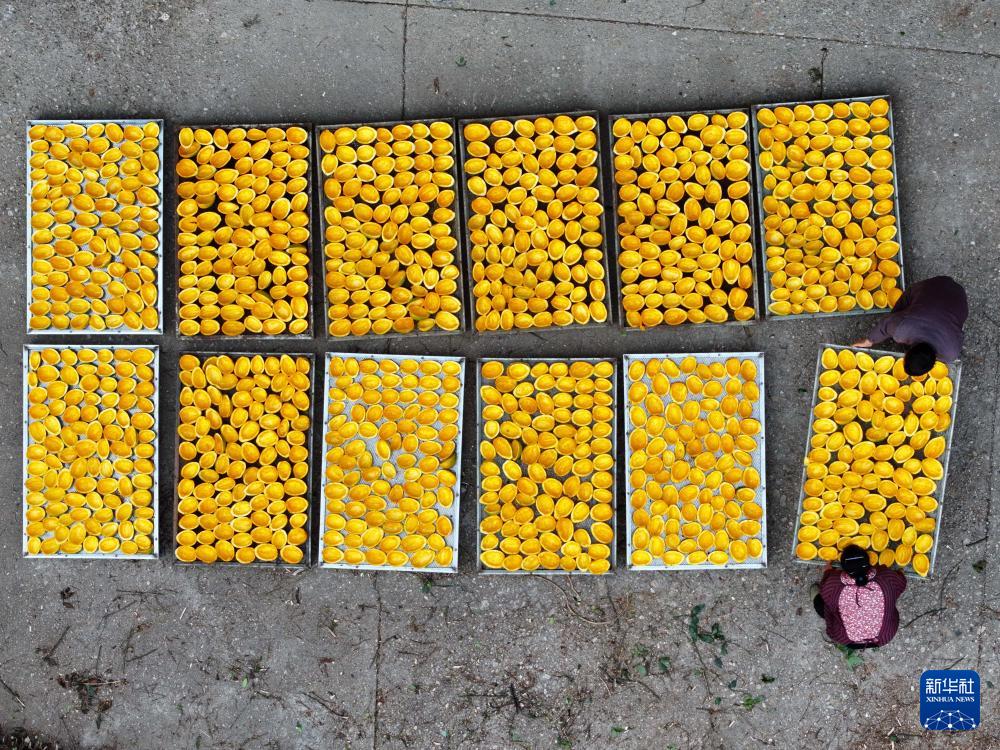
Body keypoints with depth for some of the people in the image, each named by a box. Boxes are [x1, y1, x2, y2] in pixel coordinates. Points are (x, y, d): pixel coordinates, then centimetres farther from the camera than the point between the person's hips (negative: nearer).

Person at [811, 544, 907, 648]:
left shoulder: (832, 585, -32)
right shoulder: (888, 579, -31)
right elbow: (901, 581, -6)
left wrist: (828, 571, 14)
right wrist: (881, 568, 13)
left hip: (846, 640, -2)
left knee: (819, 599, 21)